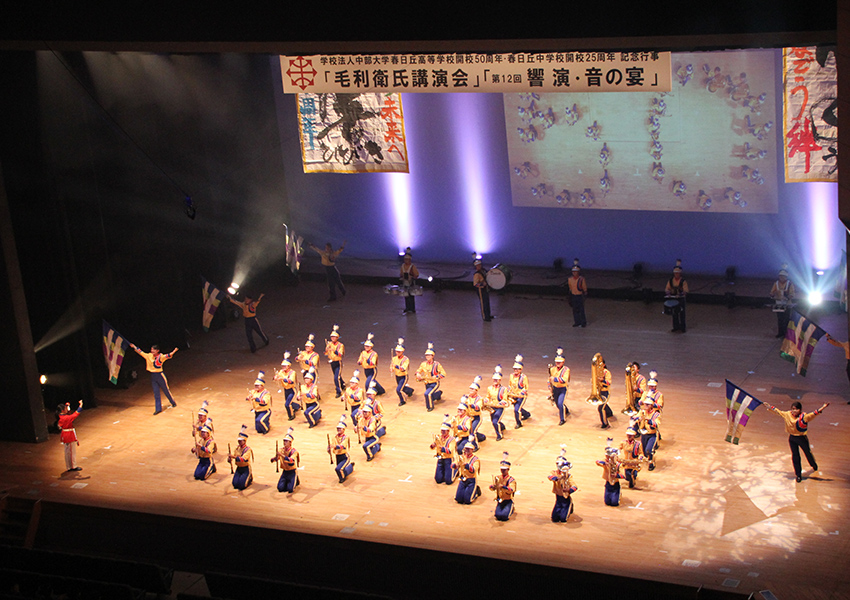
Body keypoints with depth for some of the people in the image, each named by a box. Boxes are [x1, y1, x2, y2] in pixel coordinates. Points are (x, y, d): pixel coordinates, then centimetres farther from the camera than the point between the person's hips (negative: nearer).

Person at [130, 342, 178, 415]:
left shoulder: (161, 357, -12)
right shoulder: (149, 356, 3)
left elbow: (167, 356, -29)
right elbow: (140, 352, 12)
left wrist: (174, 351, -45)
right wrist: (134, 347, 14)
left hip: (160, 375, -5)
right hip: (153, 376, 5)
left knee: (166, 390, 8)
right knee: (156, 393, 5)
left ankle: (173, 403, 30)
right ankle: (158, 409, 9)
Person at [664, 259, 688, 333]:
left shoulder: (683, 281, -10)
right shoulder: (670, 280, 2)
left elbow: (685, 291, -14)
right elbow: (667, 288, 8)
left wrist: (680, 295, -30)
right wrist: (668, 293, -14)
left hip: (680, 299, -4)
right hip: (673, 300, 4)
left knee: (681, 313, -1)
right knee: (674, 314, 12)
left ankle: (682, 327, 8)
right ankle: (676, 327, 24)